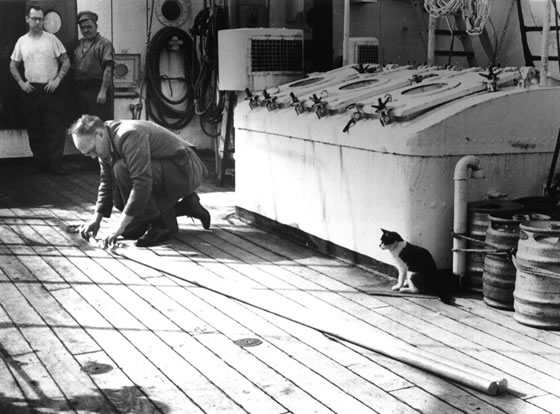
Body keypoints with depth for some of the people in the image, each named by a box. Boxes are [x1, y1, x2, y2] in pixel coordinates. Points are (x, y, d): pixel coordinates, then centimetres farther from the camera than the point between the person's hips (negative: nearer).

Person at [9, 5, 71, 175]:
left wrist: (57, 79, -11)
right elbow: (13, 66, 14)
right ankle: (39, 164, 17)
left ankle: (55, 164, -3)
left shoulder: (52, 39, 0)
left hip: (51, 90, -3)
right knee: (34, 129, 8)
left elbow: (66, 61, 0)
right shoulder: (21, 41, 7)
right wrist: (21, 83, 0)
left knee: (56, 129, -6)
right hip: (31, 91, 3)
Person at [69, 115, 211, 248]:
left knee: (122, 169, -29)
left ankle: (159, 225, -17)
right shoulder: (107, 145, 1)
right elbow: (106, 183, 10)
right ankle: (185, 207, 19)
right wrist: (96, 219, 1)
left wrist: (120, 226, -34)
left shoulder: (130, 135, -28)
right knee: (130, 230, 5)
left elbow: (142, 182, -35)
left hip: (185, 172, -10)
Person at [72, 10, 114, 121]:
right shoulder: (78, 44, 17)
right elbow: (73, 67, 18)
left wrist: (103, 91, -18)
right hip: (80, 90, 6)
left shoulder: (104, 43, -3)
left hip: (97, 89, -6)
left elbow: (108, 69, -11)